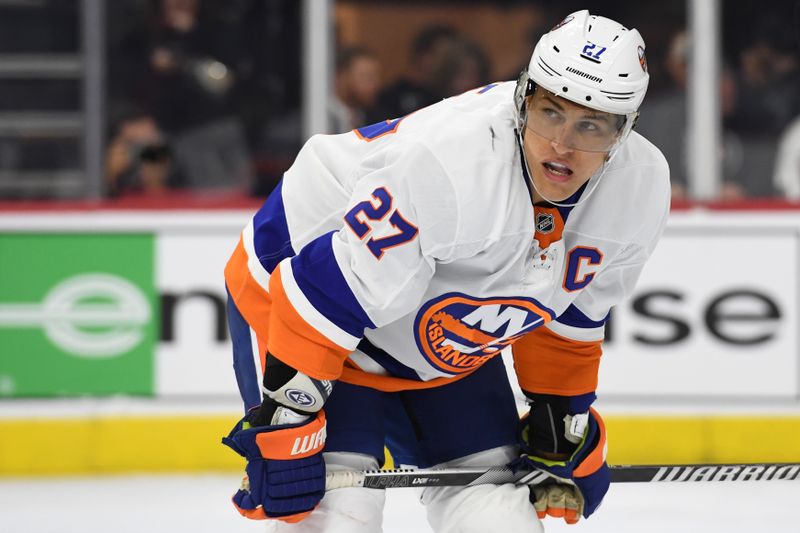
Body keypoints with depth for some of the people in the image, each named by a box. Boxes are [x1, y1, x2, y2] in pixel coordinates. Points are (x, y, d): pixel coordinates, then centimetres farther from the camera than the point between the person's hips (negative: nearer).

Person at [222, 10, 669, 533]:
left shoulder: (642, 186, -16)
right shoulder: (443, 164, -38)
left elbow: (572, 311, 4)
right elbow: (322, 297, -32)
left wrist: (563, 418, 8)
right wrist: (282, 425, -29)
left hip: (446, 344, 7)